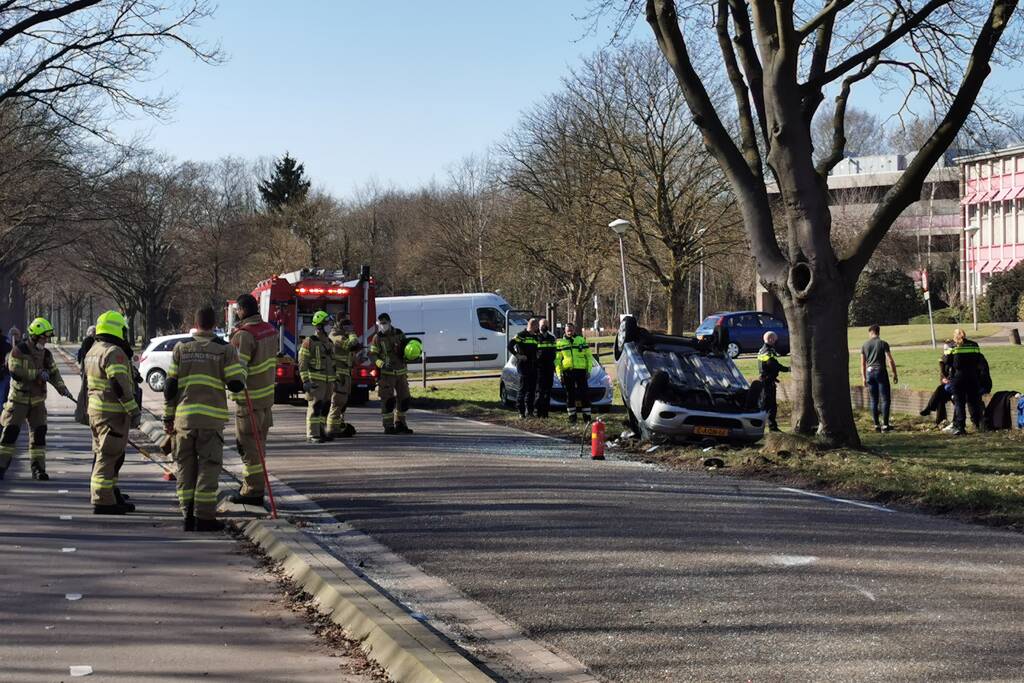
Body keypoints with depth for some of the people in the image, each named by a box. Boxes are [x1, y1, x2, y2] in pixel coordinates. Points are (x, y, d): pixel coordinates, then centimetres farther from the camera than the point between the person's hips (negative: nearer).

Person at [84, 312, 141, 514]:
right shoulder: (114, 353, -17)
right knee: (108, 455, -6)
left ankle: (111, 494, 28)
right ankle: (102, 501, -5)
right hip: (112, 412, -10)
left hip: (95, 409, 10)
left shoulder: (92, 351, 14)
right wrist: (134, 410, -19)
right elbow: (120, 384, -23)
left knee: (103, 454, 18)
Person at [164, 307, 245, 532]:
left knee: (186, 465, 11)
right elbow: (236, 384, -5)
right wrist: (241, 369, 17)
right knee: (208, 466, 1)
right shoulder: (225, 349, -1)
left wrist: (168, 417, 13)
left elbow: (170, 386, 7)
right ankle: (204, 517, -3)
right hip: (211, 418, -3)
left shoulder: (181, 348, 8)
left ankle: (188, 516, 12)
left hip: (184, 417, 3)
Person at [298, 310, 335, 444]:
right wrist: (305, 381, -18)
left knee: (325, 407, 9)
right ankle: (312, 435, -8)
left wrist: (334, 381, 19)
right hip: (315, 381, -8)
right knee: (315, 406, -9)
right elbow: (302, 363, -11)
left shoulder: (329, 342, 15)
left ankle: (321, 431, 16)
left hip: (328, 381, 8)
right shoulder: (309, 342, -9)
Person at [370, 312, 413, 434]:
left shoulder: (399, 334, 5)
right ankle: (388, 426, -2)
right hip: (386, 373, -5)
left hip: (401, 372, 5)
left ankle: (400, 424, 20)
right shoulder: (378, 338, -6)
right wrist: (382, 364, -26)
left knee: (404, 399, 8)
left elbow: (406, 349, 20)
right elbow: (372, 355, -10)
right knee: (388, 400, -8)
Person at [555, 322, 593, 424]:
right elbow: (557, 359, 10)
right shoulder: (560, 343, 10)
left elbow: (589, 356, 10)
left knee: (584, 393, -2)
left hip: (581, 371, -1)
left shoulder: (581, 340, 9)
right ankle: (572, 415, 10)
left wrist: (588, 370, 2)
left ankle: (587, 415, 4)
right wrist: (559, 373, 0)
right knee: (570, 394, 3)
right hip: (567, 372, 1)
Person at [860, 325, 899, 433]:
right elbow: (890, 360, -8)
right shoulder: (883, 343, -4)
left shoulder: (865, 345, 6)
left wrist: (864, 377, 17)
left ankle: (876, 425, 8)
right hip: (881, 371, -4)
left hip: (870, 372, 4)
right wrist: (895, 374, 0)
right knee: (885, 399, 0)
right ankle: (885, 425, -4)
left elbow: (863, 363, 9)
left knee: (873, 400, 8)